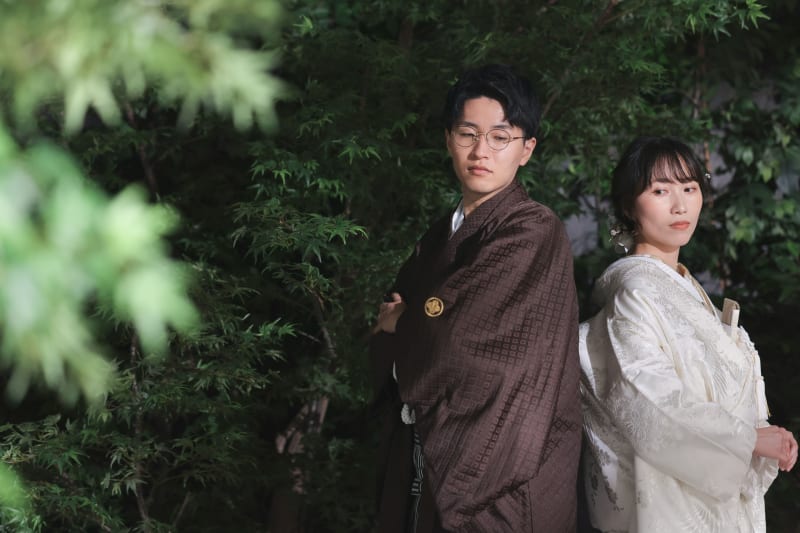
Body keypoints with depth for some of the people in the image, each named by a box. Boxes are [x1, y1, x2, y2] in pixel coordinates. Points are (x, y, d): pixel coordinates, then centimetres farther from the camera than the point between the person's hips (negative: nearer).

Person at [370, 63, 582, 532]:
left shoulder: (534, 234, -14)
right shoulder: (443, 236, 11)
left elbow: (452, 346, -21)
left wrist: (396, 324, -2)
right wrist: (416, 327, -12)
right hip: (424, 459, 7)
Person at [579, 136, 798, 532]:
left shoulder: (682, 288, 12)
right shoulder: (636, 289, -14)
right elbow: (649, 404, -23)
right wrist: (749, 438, -16)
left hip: (706, 494, 8)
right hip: (665, 499, -8)